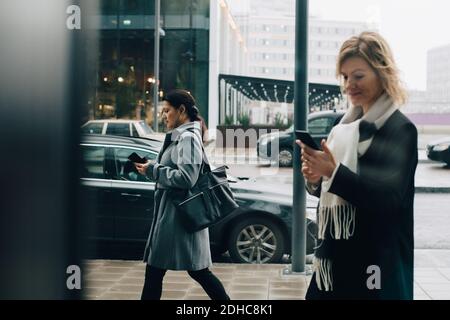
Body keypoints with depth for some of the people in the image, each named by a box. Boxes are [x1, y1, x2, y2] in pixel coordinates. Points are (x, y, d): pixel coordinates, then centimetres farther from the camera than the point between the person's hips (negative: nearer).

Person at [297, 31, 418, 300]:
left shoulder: (401, 130, -9)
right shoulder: (346, 127, 10)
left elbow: (390, 198, -19)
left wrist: (334, 172, -25)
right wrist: (315, 179, -5)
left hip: (376, 260, -6)